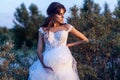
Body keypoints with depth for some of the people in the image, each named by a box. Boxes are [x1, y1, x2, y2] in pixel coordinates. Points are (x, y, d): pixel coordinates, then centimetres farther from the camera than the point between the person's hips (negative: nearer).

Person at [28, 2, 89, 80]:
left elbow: (85, 40, 9)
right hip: (47, 64, 1)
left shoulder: (67, 27, 3)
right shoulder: (43, 29, 5)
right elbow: (39, 50, -1)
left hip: (63, 65, -1)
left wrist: (68, 45, 5)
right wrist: (44, 64, -16)